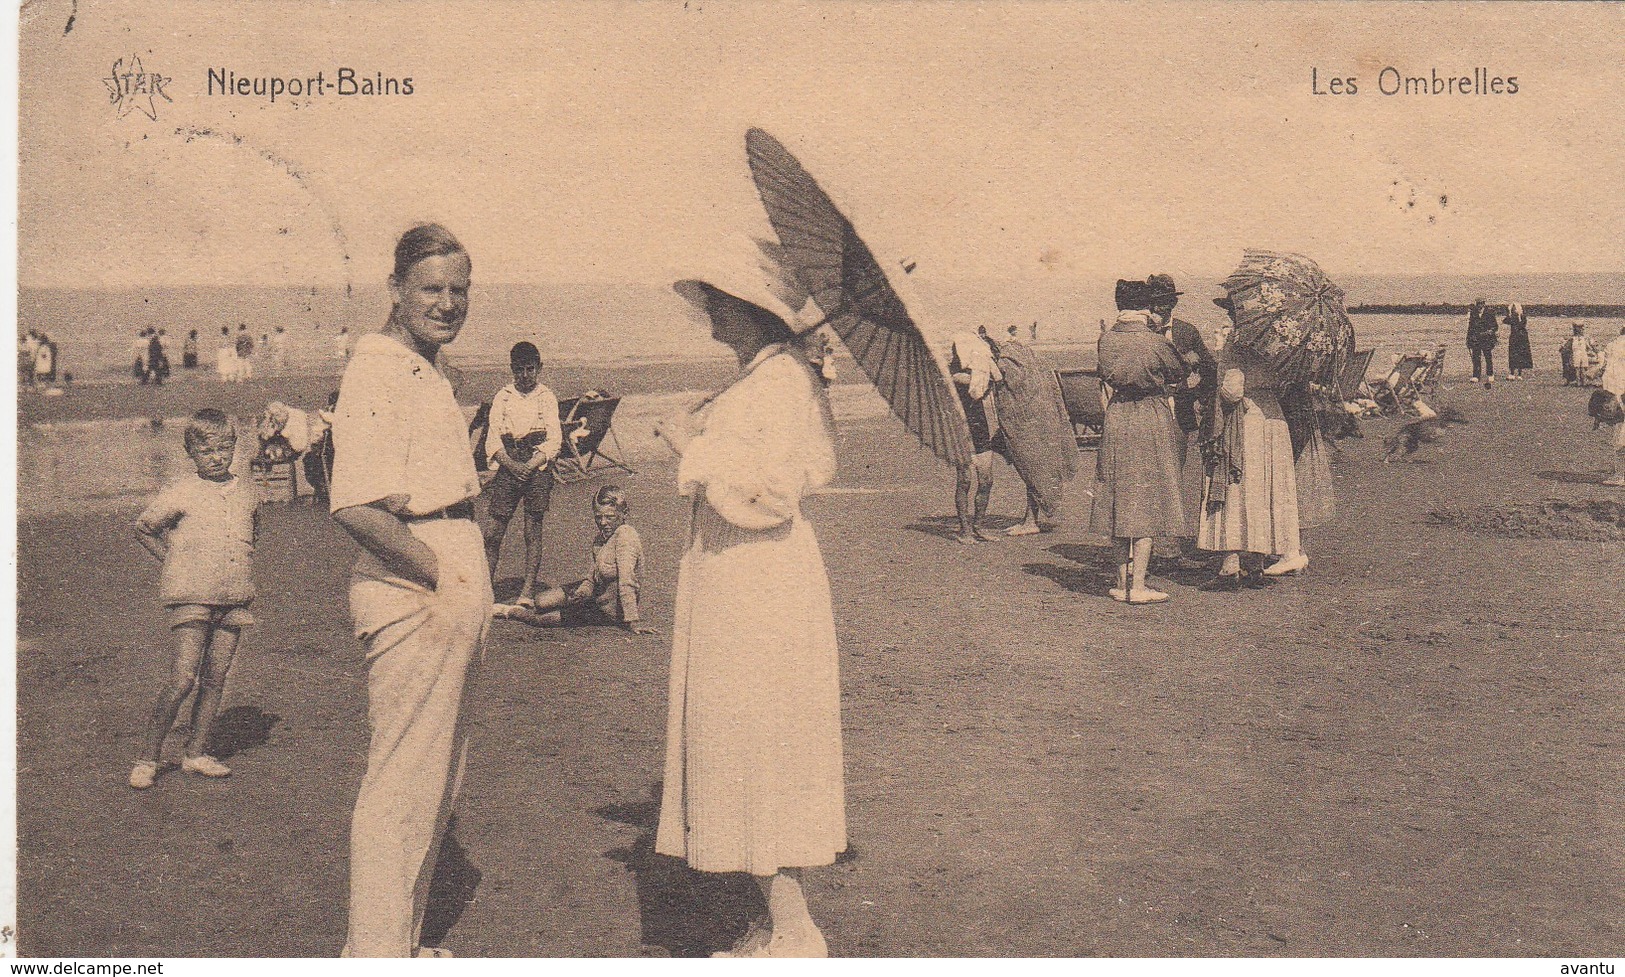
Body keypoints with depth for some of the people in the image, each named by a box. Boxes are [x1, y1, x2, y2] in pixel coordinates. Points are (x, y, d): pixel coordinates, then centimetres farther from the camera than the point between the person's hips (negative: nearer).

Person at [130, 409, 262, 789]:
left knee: (215, 680, 8)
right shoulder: (181, 492, -3)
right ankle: (149, 757, 1)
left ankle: (196, 754, 19)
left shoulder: (248, 491, 9)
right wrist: (174, 561, 5)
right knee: (183, 680, -11)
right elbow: (143, 528, 8)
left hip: (234, 600, 5)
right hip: (191, 598, -4)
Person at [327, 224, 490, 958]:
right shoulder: (376, 372, -14)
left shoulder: (430, 370, 17)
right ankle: (376, 953, 10)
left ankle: (401, 943, 32)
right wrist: (442, 576, -21)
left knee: (437, 782, 18)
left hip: (448, 593, 10)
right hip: (410, 594, -10)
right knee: (402, 784, -3)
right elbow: (356, 506, -25)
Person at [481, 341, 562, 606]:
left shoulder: (546, 398, 6)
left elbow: (554, 440, -1)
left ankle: (528, 592, 0)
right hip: (508, 467, 2)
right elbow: (493, 438, 4)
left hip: (538, 468, -2)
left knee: (533, 532, -2)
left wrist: (530, 465, -14)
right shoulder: (502, 397, 11)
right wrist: (511, 464, -13)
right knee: (493, 531, -3)